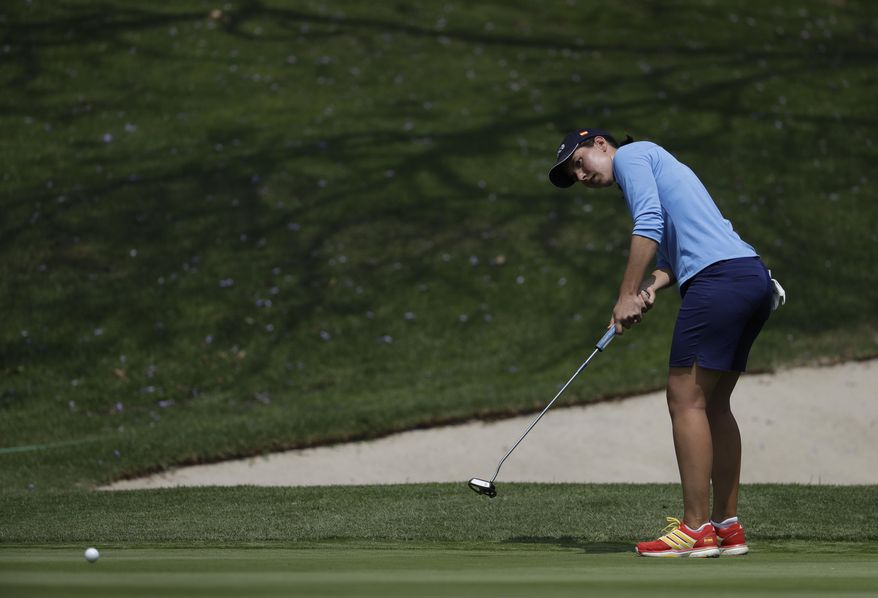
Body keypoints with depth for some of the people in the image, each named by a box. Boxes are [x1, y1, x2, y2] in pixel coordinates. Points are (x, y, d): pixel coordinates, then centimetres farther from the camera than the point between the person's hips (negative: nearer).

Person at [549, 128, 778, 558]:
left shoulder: (630, 155, 4)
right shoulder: (656, 168, 32)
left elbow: (649, 225, -11)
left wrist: (627, 296, -11)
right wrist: (651, 288, 5)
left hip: (719, 279, -10)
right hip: (754, 278, 10)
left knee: (686, 398, -9)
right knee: (713, 405, 13)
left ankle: (696, 530, -11)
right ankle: (727, 526, 14)